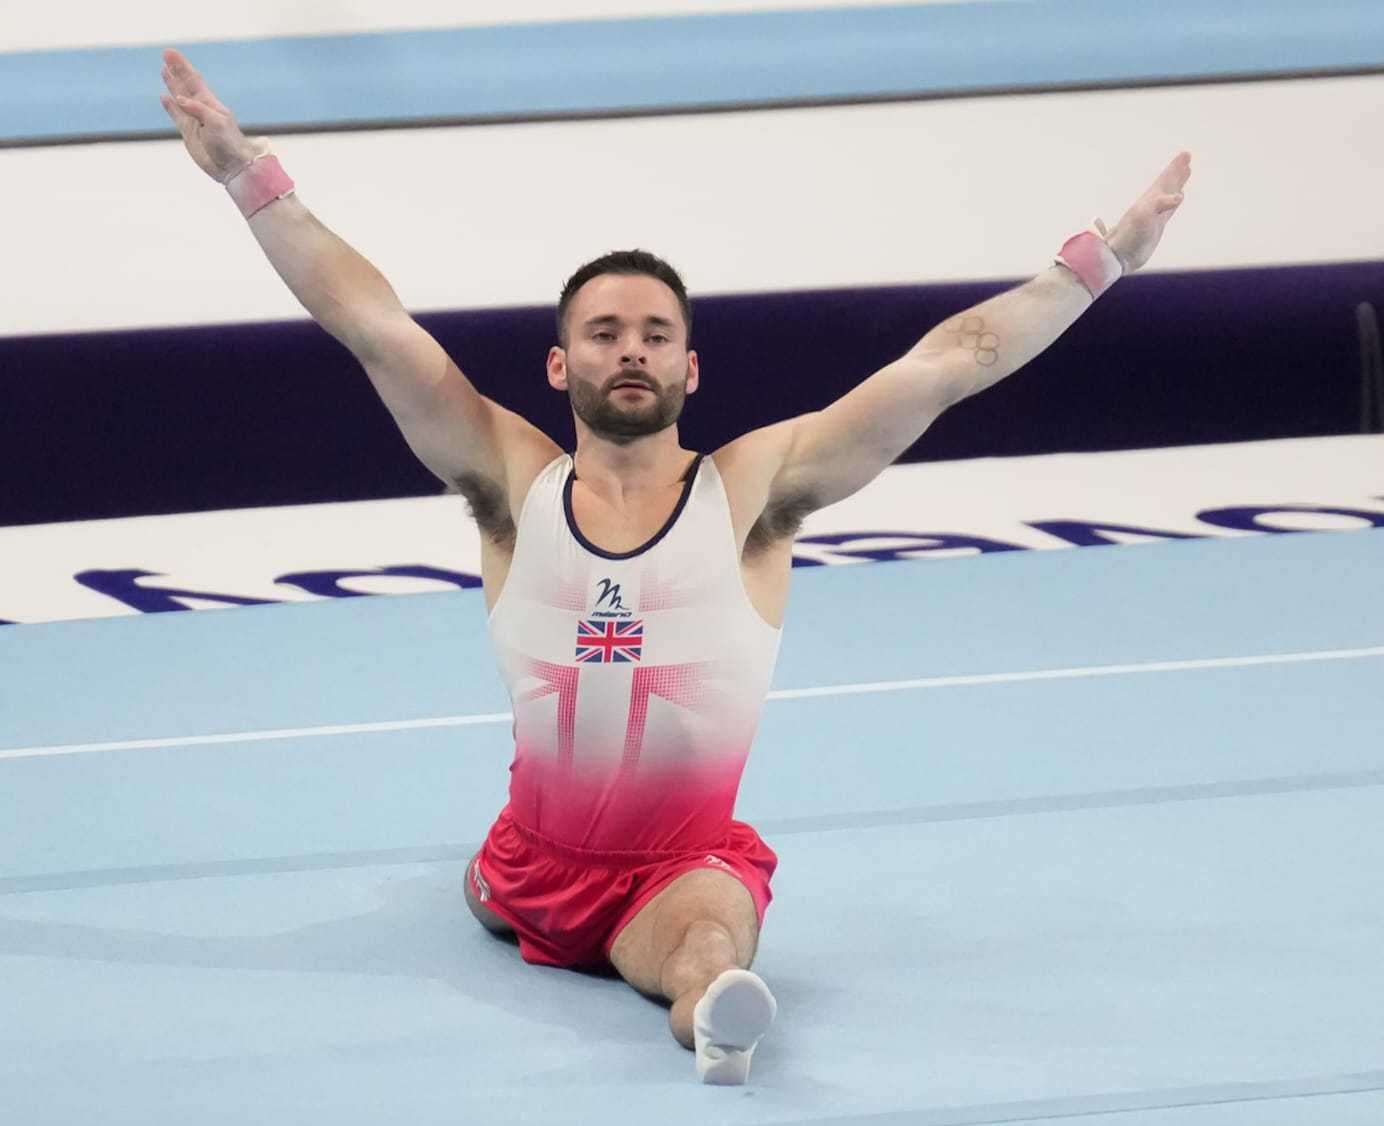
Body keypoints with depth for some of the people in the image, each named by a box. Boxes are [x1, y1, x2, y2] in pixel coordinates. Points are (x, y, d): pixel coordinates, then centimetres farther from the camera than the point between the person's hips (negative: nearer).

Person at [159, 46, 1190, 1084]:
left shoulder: (750, 489, -2)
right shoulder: (516, 483, 2)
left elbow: (949, 362, -5)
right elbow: (370, 322, -2)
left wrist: (1102, 259, -8)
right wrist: (253, 180, -6)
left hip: (690, 863, -6)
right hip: (537, 869, 6)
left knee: (707, 934, -31)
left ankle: (717, 1009, -64)